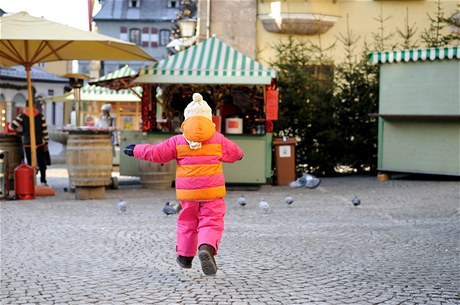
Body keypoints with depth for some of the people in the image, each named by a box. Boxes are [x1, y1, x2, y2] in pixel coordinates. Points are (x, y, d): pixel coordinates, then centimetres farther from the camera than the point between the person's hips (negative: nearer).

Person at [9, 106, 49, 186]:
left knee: (30, 164, 4)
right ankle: (43, 181, 8)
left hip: (28, 144, -1)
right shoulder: (41, 116, 1)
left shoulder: (22, 116, -5)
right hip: (39, 143, 1)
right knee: (41, 163, 10)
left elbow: (12, 126, -10)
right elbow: (45, 130, 0)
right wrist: (46, 143, 7)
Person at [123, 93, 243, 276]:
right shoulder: (218, 140, 2)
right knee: (211, 223, -2)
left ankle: (185, 256, 29)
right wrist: (239, 155, 44)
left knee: (187, 223, 18)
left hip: (187, 192, 1)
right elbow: (234, 153, 19)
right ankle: (207, 248, -31)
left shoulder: (178, 141, 0)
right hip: (212, 192, -1)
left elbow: (155, 154, 4)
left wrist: (136, 150, 19)